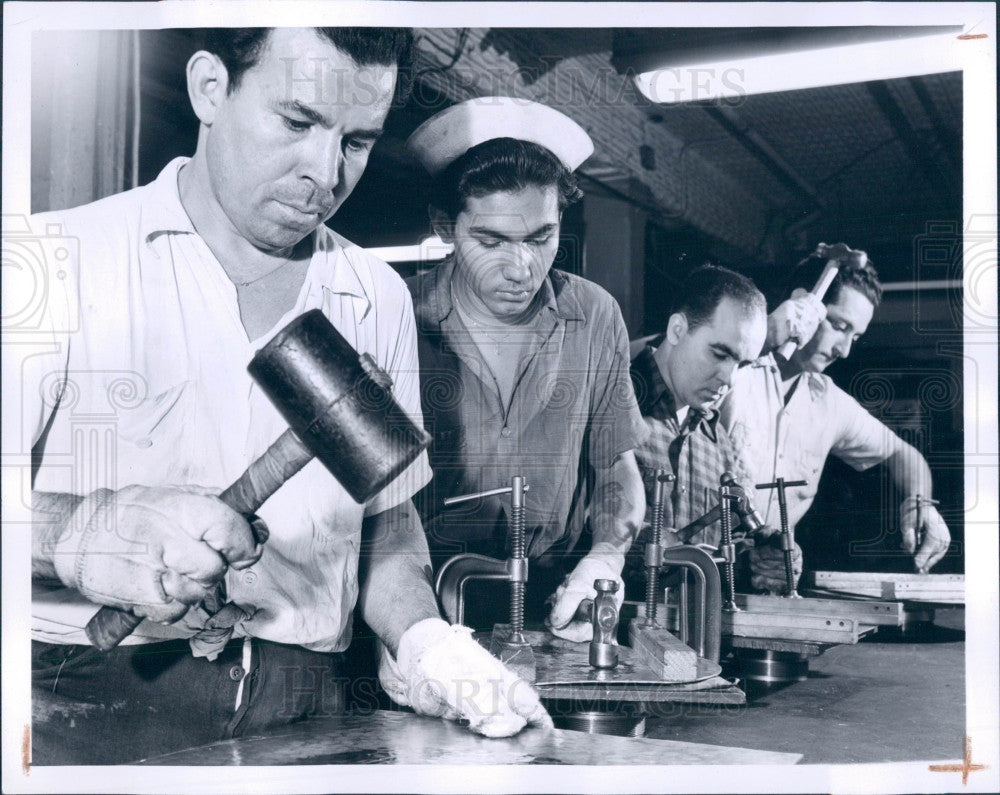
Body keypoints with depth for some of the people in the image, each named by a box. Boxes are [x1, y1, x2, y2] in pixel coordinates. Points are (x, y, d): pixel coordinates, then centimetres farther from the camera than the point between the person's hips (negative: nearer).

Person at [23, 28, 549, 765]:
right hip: (91, 700, -4)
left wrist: (421, 639, 1)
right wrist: (78, 529, -27)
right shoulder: (63, 259, 0)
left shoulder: (378, 298, 13)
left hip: (302, 715, 5)